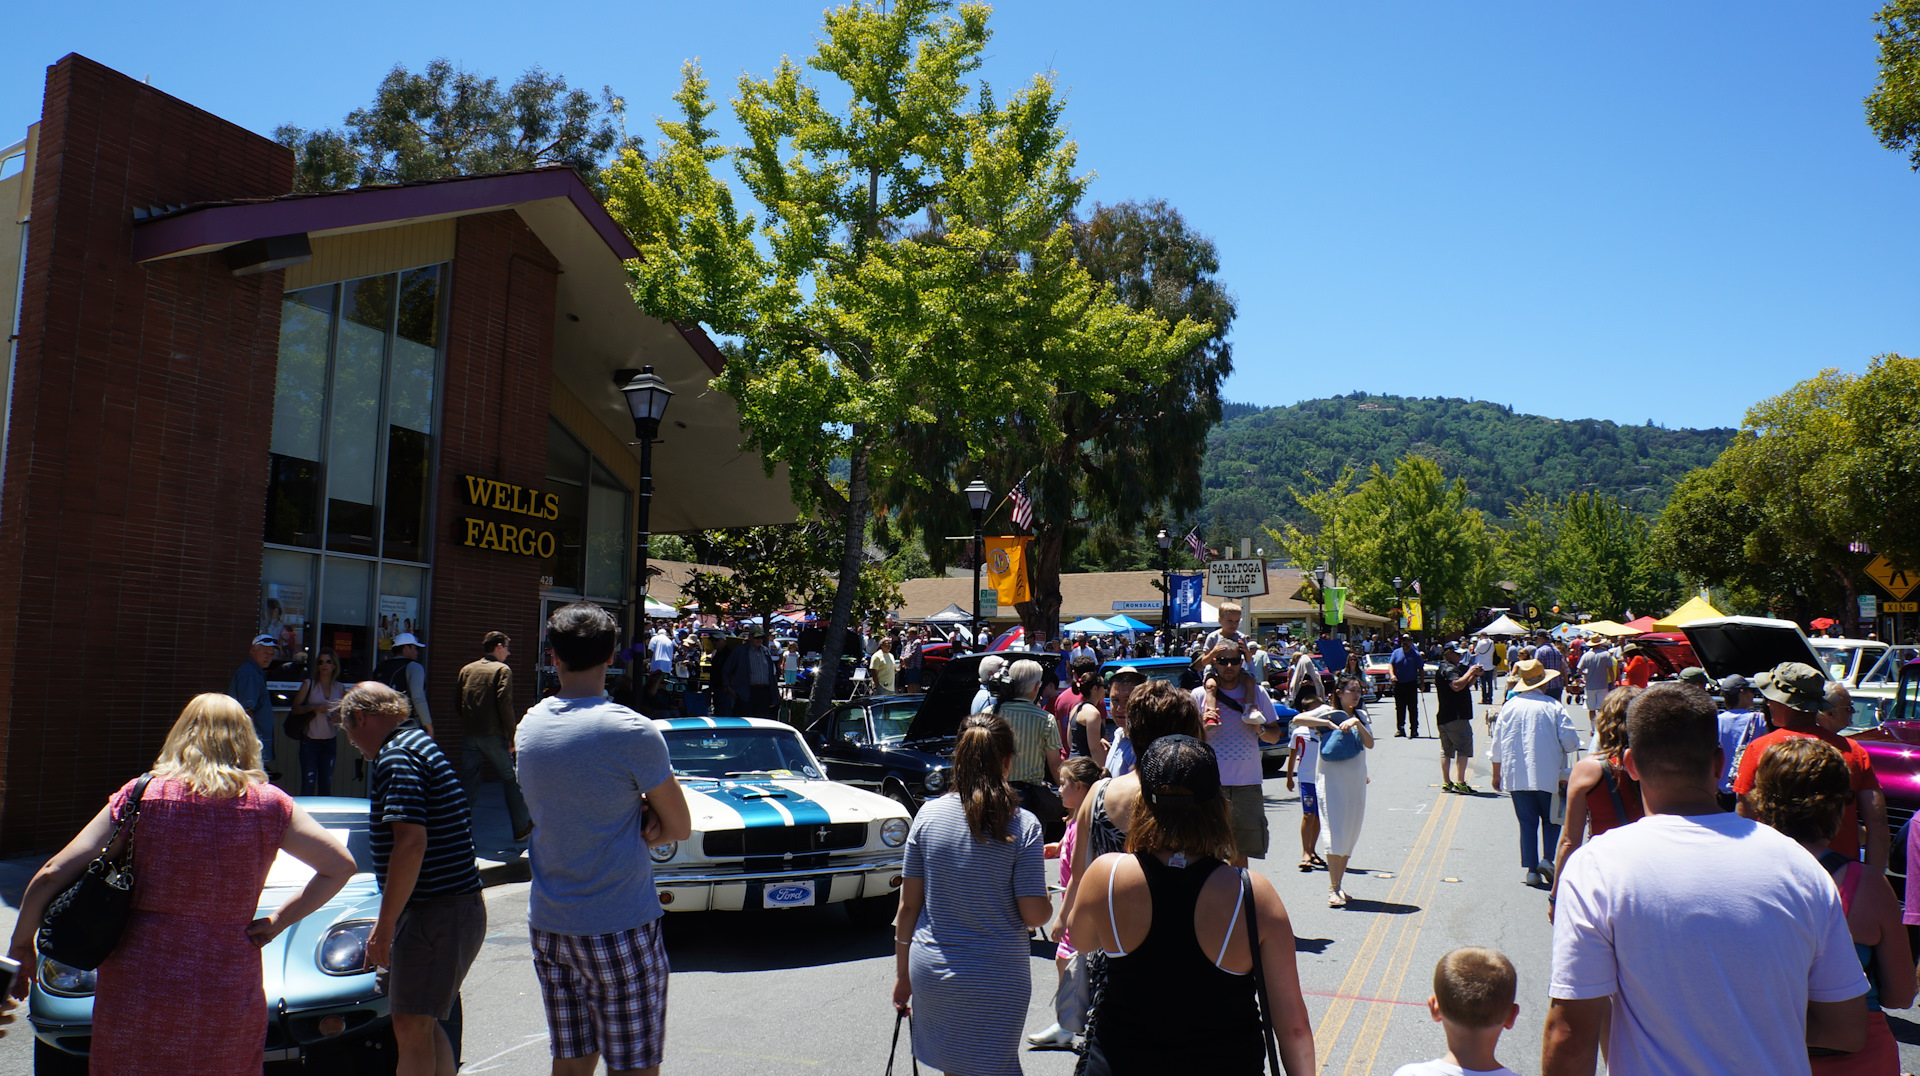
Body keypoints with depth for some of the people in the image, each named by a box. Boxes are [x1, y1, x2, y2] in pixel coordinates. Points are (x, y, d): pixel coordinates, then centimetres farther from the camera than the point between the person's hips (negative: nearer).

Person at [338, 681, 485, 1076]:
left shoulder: (396, 758, -13)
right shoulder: (421, 742, 18)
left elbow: (411, 842, -24)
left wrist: (384, 926, -19)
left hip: (435, 915, -10)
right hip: (462, 909, 10)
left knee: (411, 1027, -3)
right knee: (422, 1025, 17)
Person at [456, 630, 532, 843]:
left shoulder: (467, 669, 10)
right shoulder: (502, 670, -5)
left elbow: (457, 703, 11)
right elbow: (505, 705, -14)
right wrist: (512, 736, -10)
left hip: (469, 735, 5)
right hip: (493, 735, -4)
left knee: (467, 783, 8)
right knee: (510, 779, 7)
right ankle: (521, 828, 14)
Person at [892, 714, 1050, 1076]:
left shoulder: (929, 813, -4)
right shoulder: (1023, 827, -12)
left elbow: (909, 904, 1)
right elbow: (1036, 915, -12)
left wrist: (902, 972, 12)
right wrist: (1047, 903, 11)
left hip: (930, 972, 3)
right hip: (996, 978, -3)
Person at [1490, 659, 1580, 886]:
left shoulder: (1509, 706, 3)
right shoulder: (1553, 706, -7)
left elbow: (1497, 745, 8)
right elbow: (1570, 742, -9)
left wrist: (1497, 774, 18)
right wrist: (1562, 751, 15)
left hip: (1516, 776, 2)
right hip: (1547, 775, -2)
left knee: (1527, 822, 8)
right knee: (1550, 820, 12)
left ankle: (1532, 869, 6)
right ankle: (1549, 858, -6)